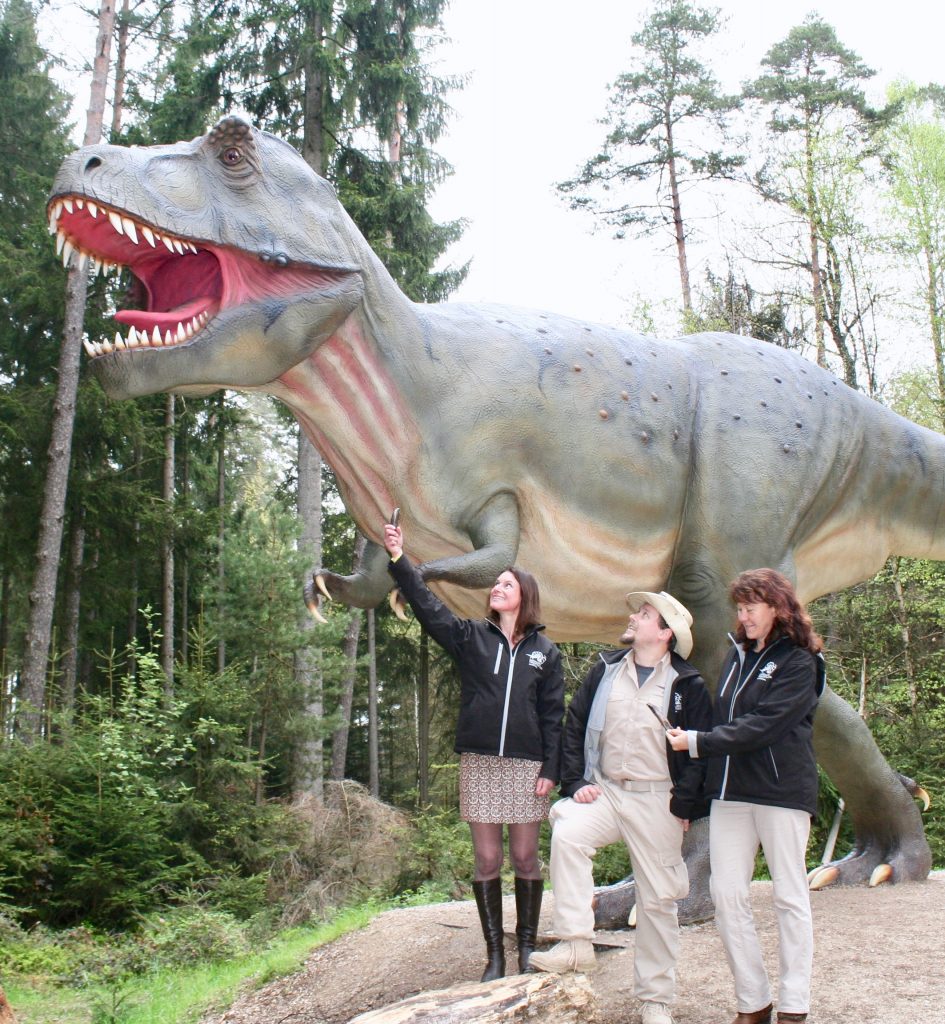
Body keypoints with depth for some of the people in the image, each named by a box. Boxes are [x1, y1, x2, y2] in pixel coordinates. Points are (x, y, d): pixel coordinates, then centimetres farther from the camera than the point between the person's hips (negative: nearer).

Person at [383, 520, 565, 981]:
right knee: (486, 860, 4)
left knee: (524, 857, 4)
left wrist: (550, 770, -5)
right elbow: (426, 605, -4)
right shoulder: (471, 637, 7)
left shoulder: (545, 651, 5)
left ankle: (527, 948, 18)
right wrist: (398, 558, -16)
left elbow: (553, 714, 3)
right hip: (479, 762, 1)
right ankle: (495, 954, 13)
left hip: (525, 766, -1)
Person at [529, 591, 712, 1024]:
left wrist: (684, 804, -8)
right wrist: (575, 782, -3)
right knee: (566, 833, -27)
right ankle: (575, 944, -21)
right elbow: (574, 727, 8)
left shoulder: (687, 686, -1)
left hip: (656, 800, -2)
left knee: (657, 899, 4)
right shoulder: (605, 671, 7)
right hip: (604, 792, 2)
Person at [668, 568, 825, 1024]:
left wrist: (697, 742, -20)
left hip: (782, 791, -6)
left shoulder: (798, 663, -7)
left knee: (789, 896, 4)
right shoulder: (738, 654, 13)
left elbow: (761, 726, -17)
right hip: (730, 790, 6)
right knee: (727, 896, 2)